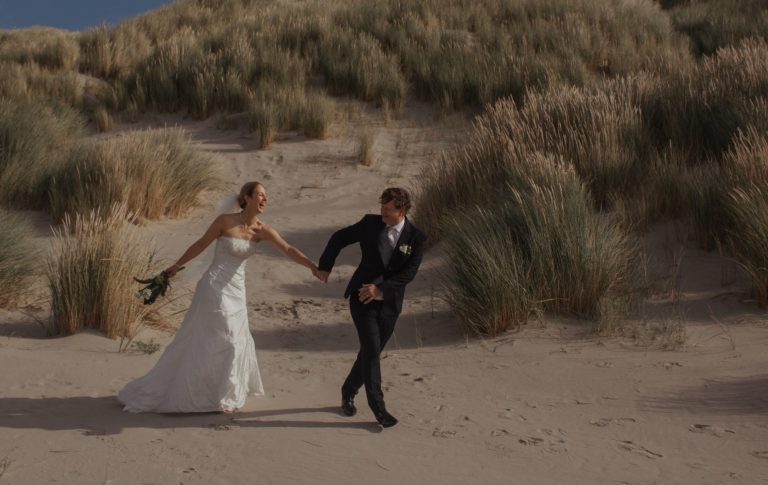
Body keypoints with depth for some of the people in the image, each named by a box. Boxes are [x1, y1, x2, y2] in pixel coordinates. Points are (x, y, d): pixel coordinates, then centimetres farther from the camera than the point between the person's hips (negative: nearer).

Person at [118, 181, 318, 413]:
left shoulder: (263, 231, -3)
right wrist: (176, 265, 5)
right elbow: (201, 244, -3)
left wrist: (312, 265, -30)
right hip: (215, 286, -6)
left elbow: (289, 250, -15)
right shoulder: (225, 221, -14)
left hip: (236, 290, 6)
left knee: (238, 341, 12)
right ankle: (220, 397, 11)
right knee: (226, 341, -4)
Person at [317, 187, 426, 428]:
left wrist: (381, 289, -21)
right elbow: (339, 238, 7)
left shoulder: (416, 237, -6)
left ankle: (348, 392, 32)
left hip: (389, 302, 2)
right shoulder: (370, 223, -5)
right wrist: (325, 266, 3)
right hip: (362, 297, -2)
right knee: (372, 351, -11)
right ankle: (378, 407, -3)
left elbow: (409, 272, -12)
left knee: (371, 352, 10)